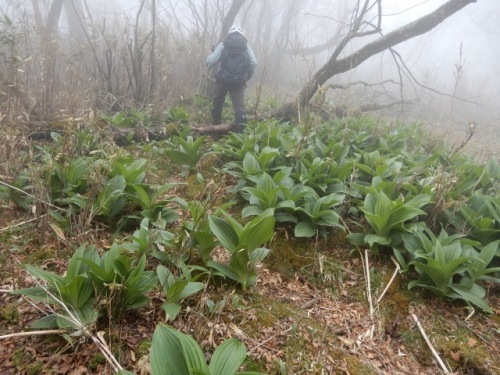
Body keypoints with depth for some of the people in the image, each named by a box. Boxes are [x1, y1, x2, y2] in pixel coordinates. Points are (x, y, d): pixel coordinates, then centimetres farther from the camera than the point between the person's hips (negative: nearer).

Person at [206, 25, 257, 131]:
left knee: (217, 102, 19)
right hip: (239, 81, 0)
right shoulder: (246, 46, 13)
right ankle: (240, 129, -17)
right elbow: (253, 62, -1)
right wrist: (248, 76, 14)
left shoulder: (223, 44, 8)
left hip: (223, 79, 0)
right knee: (239, 105, -1)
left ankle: (215, 126, 27)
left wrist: (208, 63, 21)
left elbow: (211, 60, -2)